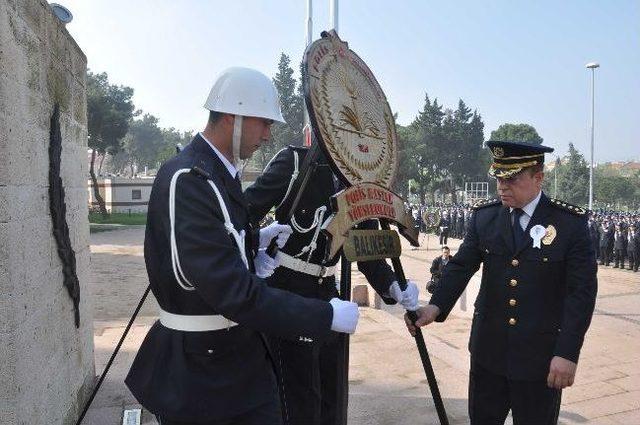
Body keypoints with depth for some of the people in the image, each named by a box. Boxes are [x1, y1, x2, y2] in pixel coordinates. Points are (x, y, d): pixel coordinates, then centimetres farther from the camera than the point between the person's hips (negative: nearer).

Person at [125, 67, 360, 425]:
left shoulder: (218, 172, 6)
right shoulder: (187, 181, -24)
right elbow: (232, 292, -30)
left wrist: (255, 240, 2)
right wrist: (328, 315, -25)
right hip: (201, 370, -8)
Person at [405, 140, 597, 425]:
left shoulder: (571, 223, -9)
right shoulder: (484, 216, -1)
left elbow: (582, 291, -9)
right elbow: (461, 266, -6)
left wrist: (568, 353, -15)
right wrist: (436, 306, -23)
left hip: (540, 355, -2)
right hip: (489, 348, 3)